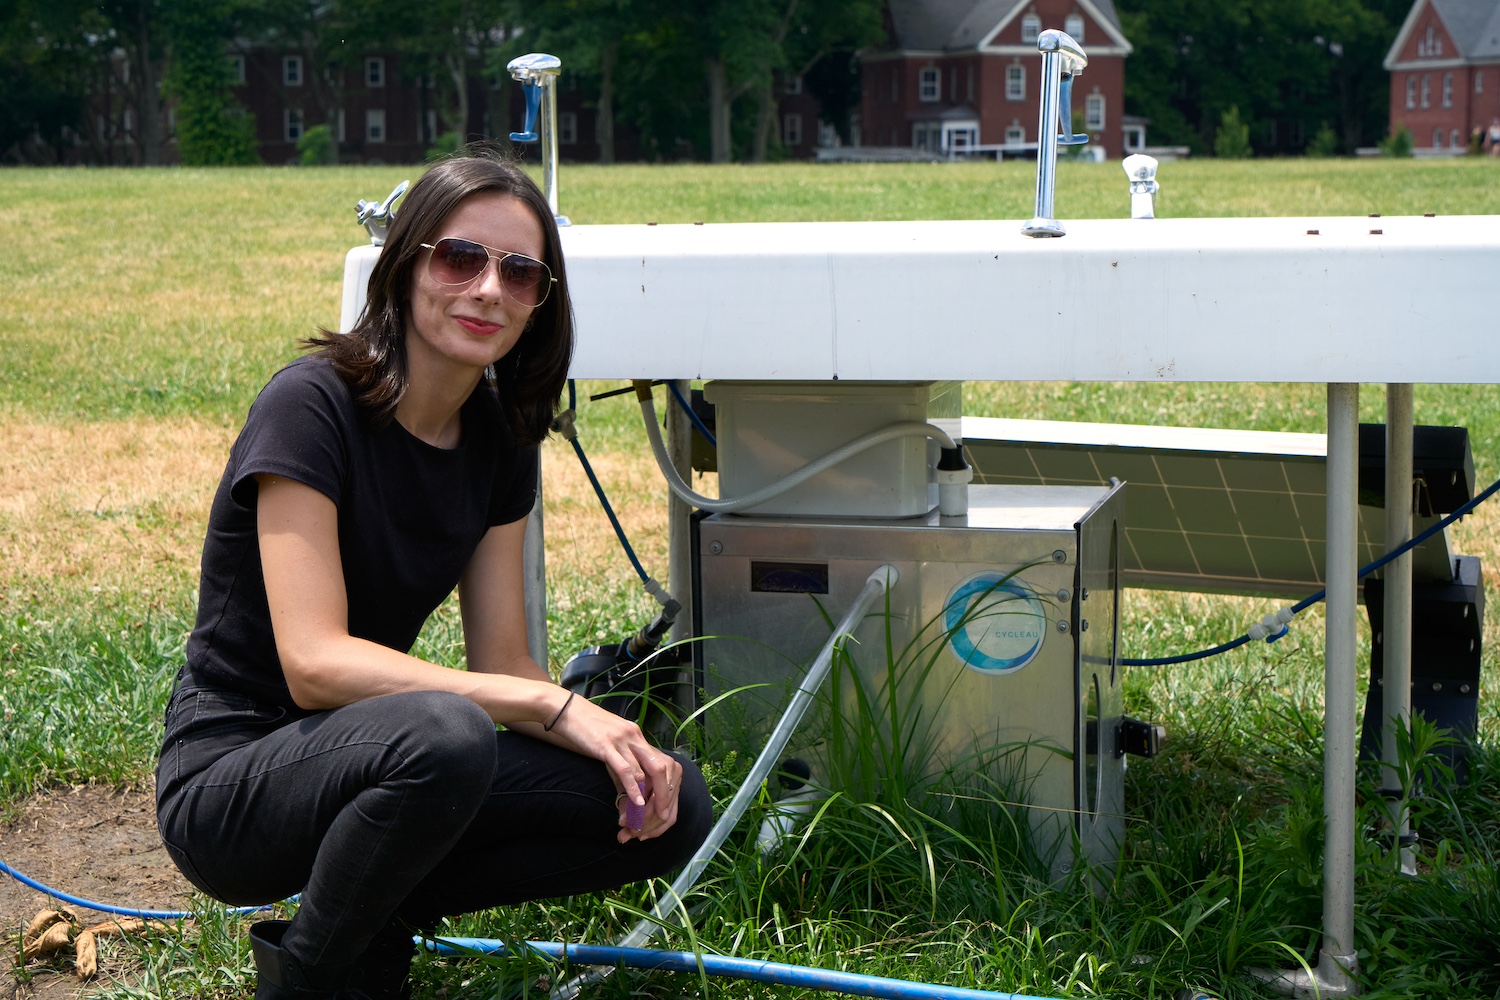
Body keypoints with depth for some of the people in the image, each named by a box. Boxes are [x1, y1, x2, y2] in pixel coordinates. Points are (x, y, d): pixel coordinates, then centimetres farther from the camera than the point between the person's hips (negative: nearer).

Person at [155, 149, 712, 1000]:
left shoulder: (500, 439, 3)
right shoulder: (313, 406, -18)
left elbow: (503, 661, 3)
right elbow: (314, 663, -27)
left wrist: (614, 740, -17)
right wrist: (554, 706, -30)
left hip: (369, 755, 7)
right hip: (232, 781, -6)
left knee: (671, 809, -9)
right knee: (446, 736, -38)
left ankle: (385, 911, 7)